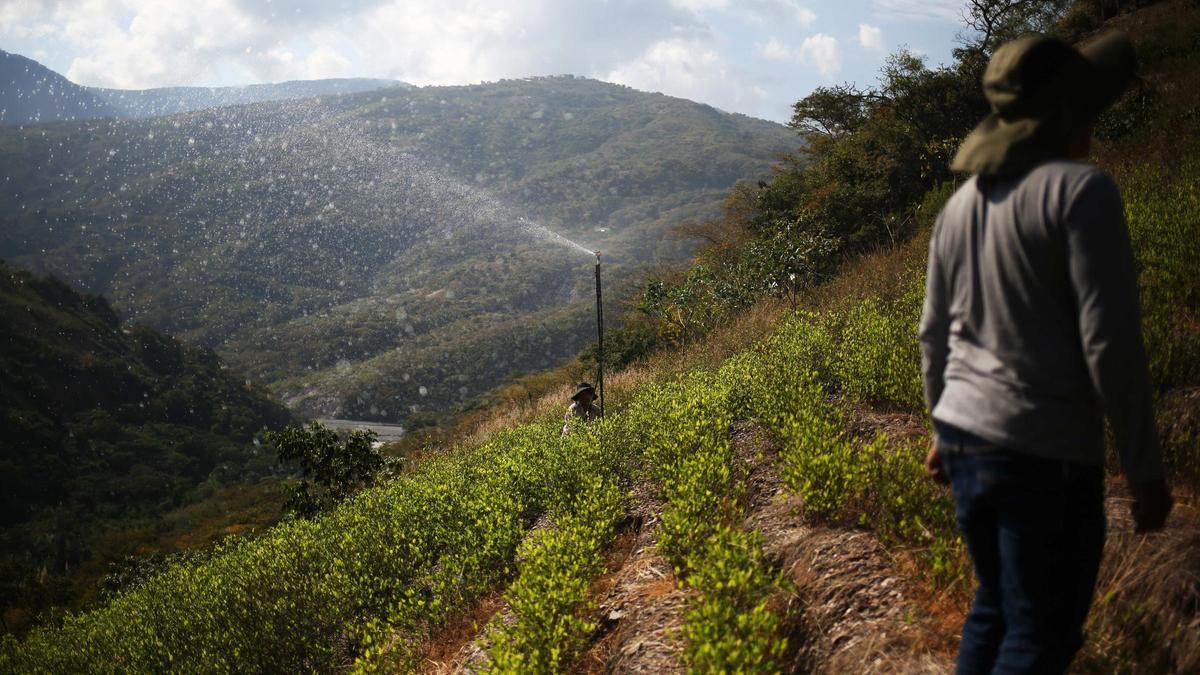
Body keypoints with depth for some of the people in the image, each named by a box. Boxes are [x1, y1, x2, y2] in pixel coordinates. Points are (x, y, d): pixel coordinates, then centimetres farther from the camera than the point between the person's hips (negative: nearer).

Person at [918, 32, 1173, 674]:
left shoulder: (960, 204, 10)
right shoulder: (1080, 189, -12)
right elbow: (1109, 339, -16)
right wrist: (1144, 467, -9)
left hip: (965, 437, 7)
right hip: (1048, 454, -7)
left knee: (994, 607, 21)